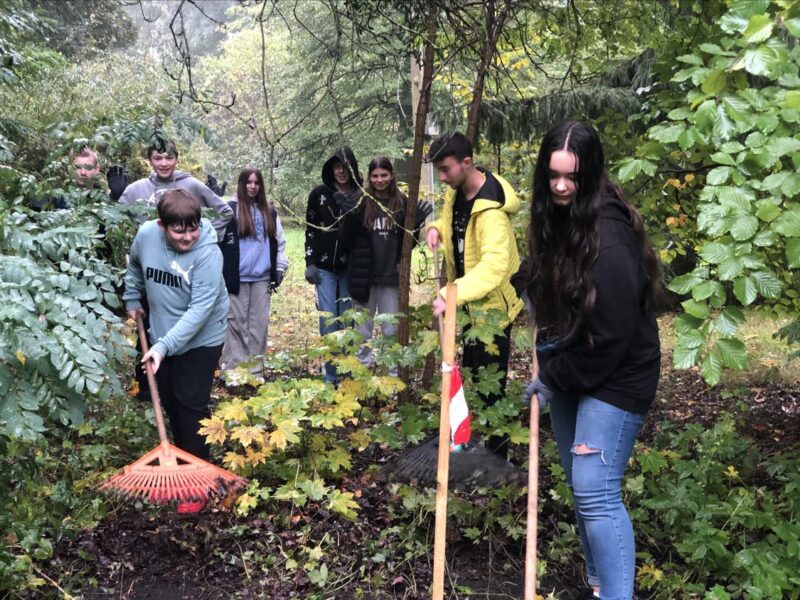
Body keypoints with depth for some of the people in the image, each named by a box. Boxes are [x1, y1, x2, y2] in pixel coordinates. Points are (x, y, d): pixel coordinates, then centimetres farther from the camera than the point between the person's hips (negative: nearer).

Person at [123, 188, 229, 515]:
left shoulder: (208, 253, -27)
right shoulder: (146, 235, -12)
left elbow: (200, 309, -31)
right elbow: (135, 266, 14)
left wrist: (164, 345, -35)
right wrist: (132, 300, 18)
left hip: (200, 339, -5)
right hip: (163, 337, 6)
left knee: (192, 406, -7)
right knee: (169, 401, 15)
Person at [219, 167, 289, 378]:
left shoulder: (269, 211, 12)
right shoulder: (230, 209, -3)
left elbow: (279, 241, 17)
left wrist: (280, 268, 10)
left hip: (262, 277, 4)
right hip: (237, 277, -4)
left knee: (259, 323, 8)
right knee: (236, 322, 0)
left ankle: (256, 369, 17)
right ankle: (233, 368, 6)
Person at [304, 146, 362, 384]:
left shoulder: (361, 195, 2)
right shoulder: (319, 194, 2)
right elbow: (311, 230, 5)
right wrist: (310, 263, -1)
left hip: (350, 268, 0)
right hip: (325, 267, 0)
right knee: (328, 320, -3)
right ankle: (331, 375, 4)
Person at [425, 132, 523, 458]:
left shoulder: (490, 208, -30)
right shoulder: (457, 190, 0)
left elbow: (495, 264, -42)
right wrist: (437, 228, -6)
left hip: (492, 301, -10)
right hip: (472, 299, 10)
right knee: (471, 371, 22)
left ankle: (497, 451, 10)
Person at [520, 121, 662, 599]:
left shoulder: (609, 234, -22)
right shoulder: (555, 220, 3)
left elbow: (613, 333, -22)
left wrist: (555, 379, -13)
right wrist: (549, 370, 9)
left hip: (615, 376, -8)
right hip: (569, 371, 8)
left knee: (596, 492, -13)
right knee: (582, 487, 14)